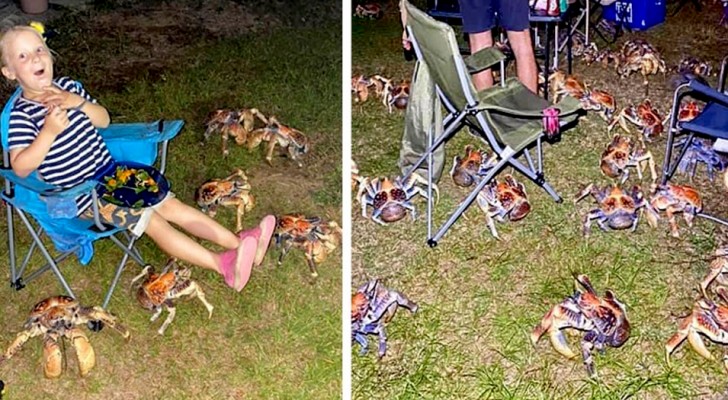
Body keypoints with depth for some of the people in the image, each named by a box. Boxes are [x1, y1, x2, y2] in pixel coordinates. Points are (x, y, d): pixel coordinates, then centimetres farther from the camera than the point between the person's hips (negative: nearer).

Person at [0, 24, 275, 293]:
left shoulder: (66, 87, 4)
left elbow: (103, 120, 9)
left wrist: (79, 102, -12)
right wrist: (50, 131, -32)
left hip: (110, 171, 7)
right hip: (79, 194, -7)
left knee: (170, 204, -4)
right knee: (151, 220, -20)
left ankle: (240, 243, -7)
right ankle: (224, 266, -28)